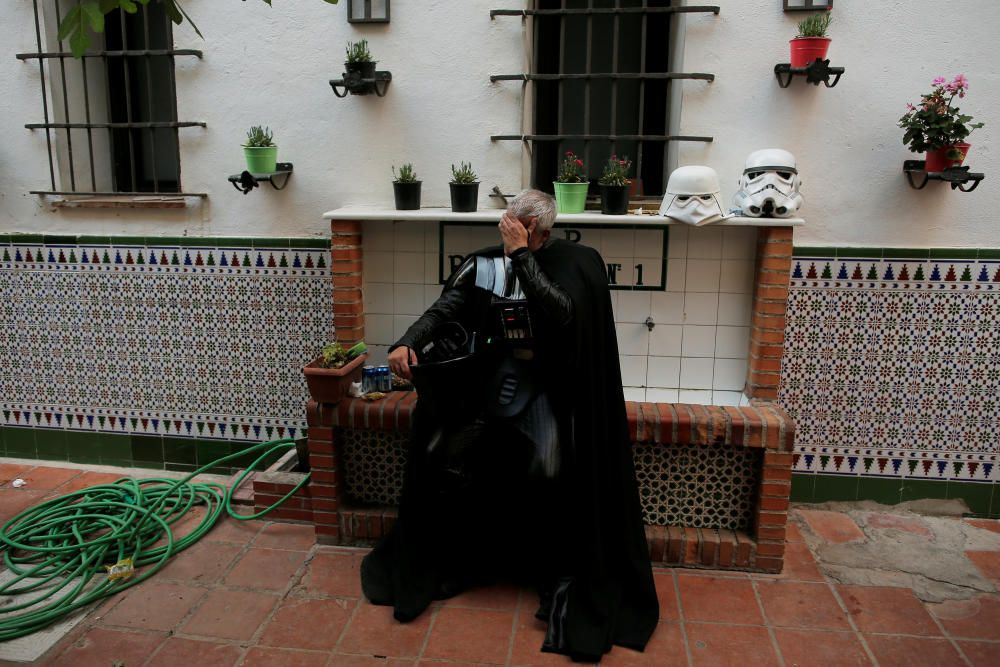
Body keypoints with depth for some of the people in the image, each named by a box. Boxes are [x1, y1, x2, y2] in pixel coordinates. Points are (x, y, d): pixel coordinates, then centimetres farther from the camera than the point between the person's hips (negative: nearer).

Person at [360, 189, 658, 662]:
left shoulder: (573, 263, -6)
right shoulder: (484, 264, 3)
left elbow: (560, 315, -24)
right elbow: (444, 310, -3)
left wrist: (522, 255, -22)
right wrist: (406, 343, -21)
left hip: (544, 381, -3)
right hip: (490, 376, 3)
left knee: (550, 468, -25)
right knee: (443, 457, -11)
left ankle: (563, 572, 0)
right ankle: (454, 557, 12)